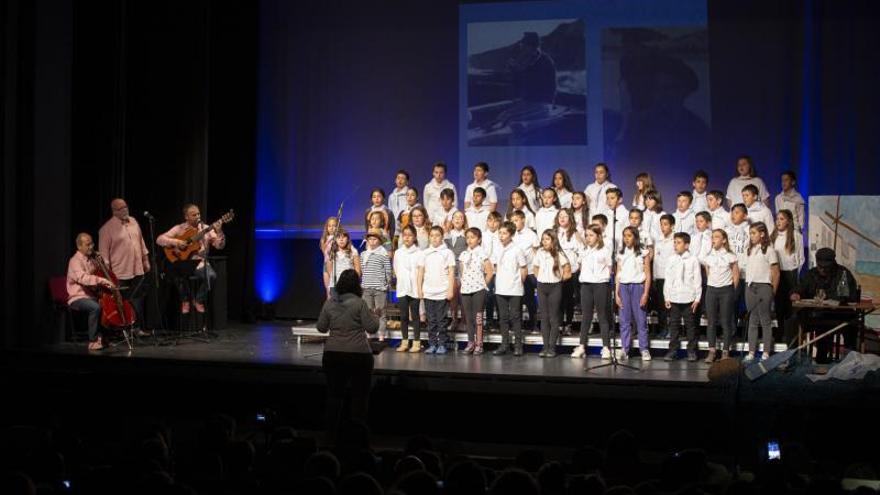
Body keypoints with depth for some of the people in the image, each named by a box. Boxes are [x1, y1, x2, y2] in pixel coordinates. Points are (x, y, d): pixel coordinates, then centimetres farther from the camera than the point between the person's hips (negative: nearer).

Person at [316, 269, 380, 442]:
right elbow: (372, 328, -10)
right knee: (359, 396, 4)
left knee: (334, 394, 11)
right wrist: (374, 316, 9)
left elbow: (321, 327, 9)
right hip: (359, 356, -4)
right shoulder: (359, 304, -10)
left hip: (333, 355, 4)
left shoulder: (329, 303, 2)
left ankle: (332, 433, 13)